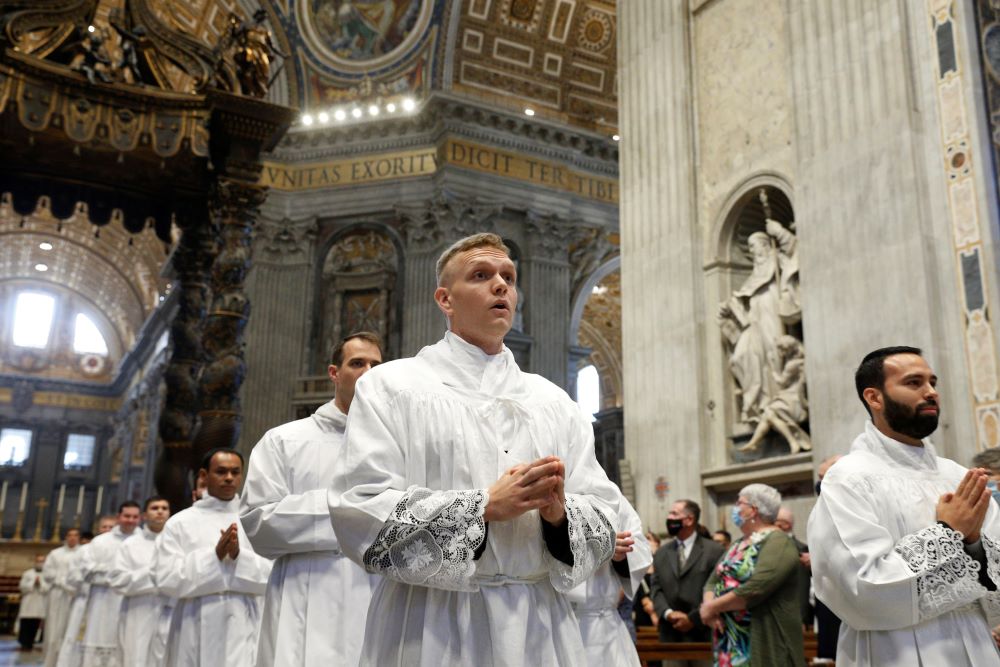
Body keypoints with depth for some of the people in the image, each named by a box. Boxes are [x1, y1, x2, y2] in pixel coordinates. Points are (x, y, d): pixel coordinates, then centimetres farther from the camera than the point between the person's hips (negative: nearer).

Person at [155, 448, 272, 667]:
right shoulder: (180, 522, 5)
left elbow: (273, 576, 0)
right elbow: (166, 579, -4)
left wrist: (240, 557, -16)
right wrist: (215, 555, -14)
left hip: (244, 631, 0)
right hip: (196, 633, 0)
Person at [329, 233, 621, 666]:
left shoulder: (553, 401, 9)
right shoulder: (391, 386, -2)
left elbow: (604, 523, 5)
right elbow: (359, 513, -13)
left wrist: (559, 512, -16)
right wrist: (484, 506, -19)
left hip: (541, 627, 4)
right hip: (433, 630, -3)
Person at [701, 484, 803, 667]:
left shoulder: (777, 542, -11)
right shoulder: (738, 545, 17)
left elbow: (755, 589, -23)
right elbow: (713, 581, 12)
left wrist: (713, 606, -13)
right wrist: (709, 604, -10)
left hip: (762, 644, -8)